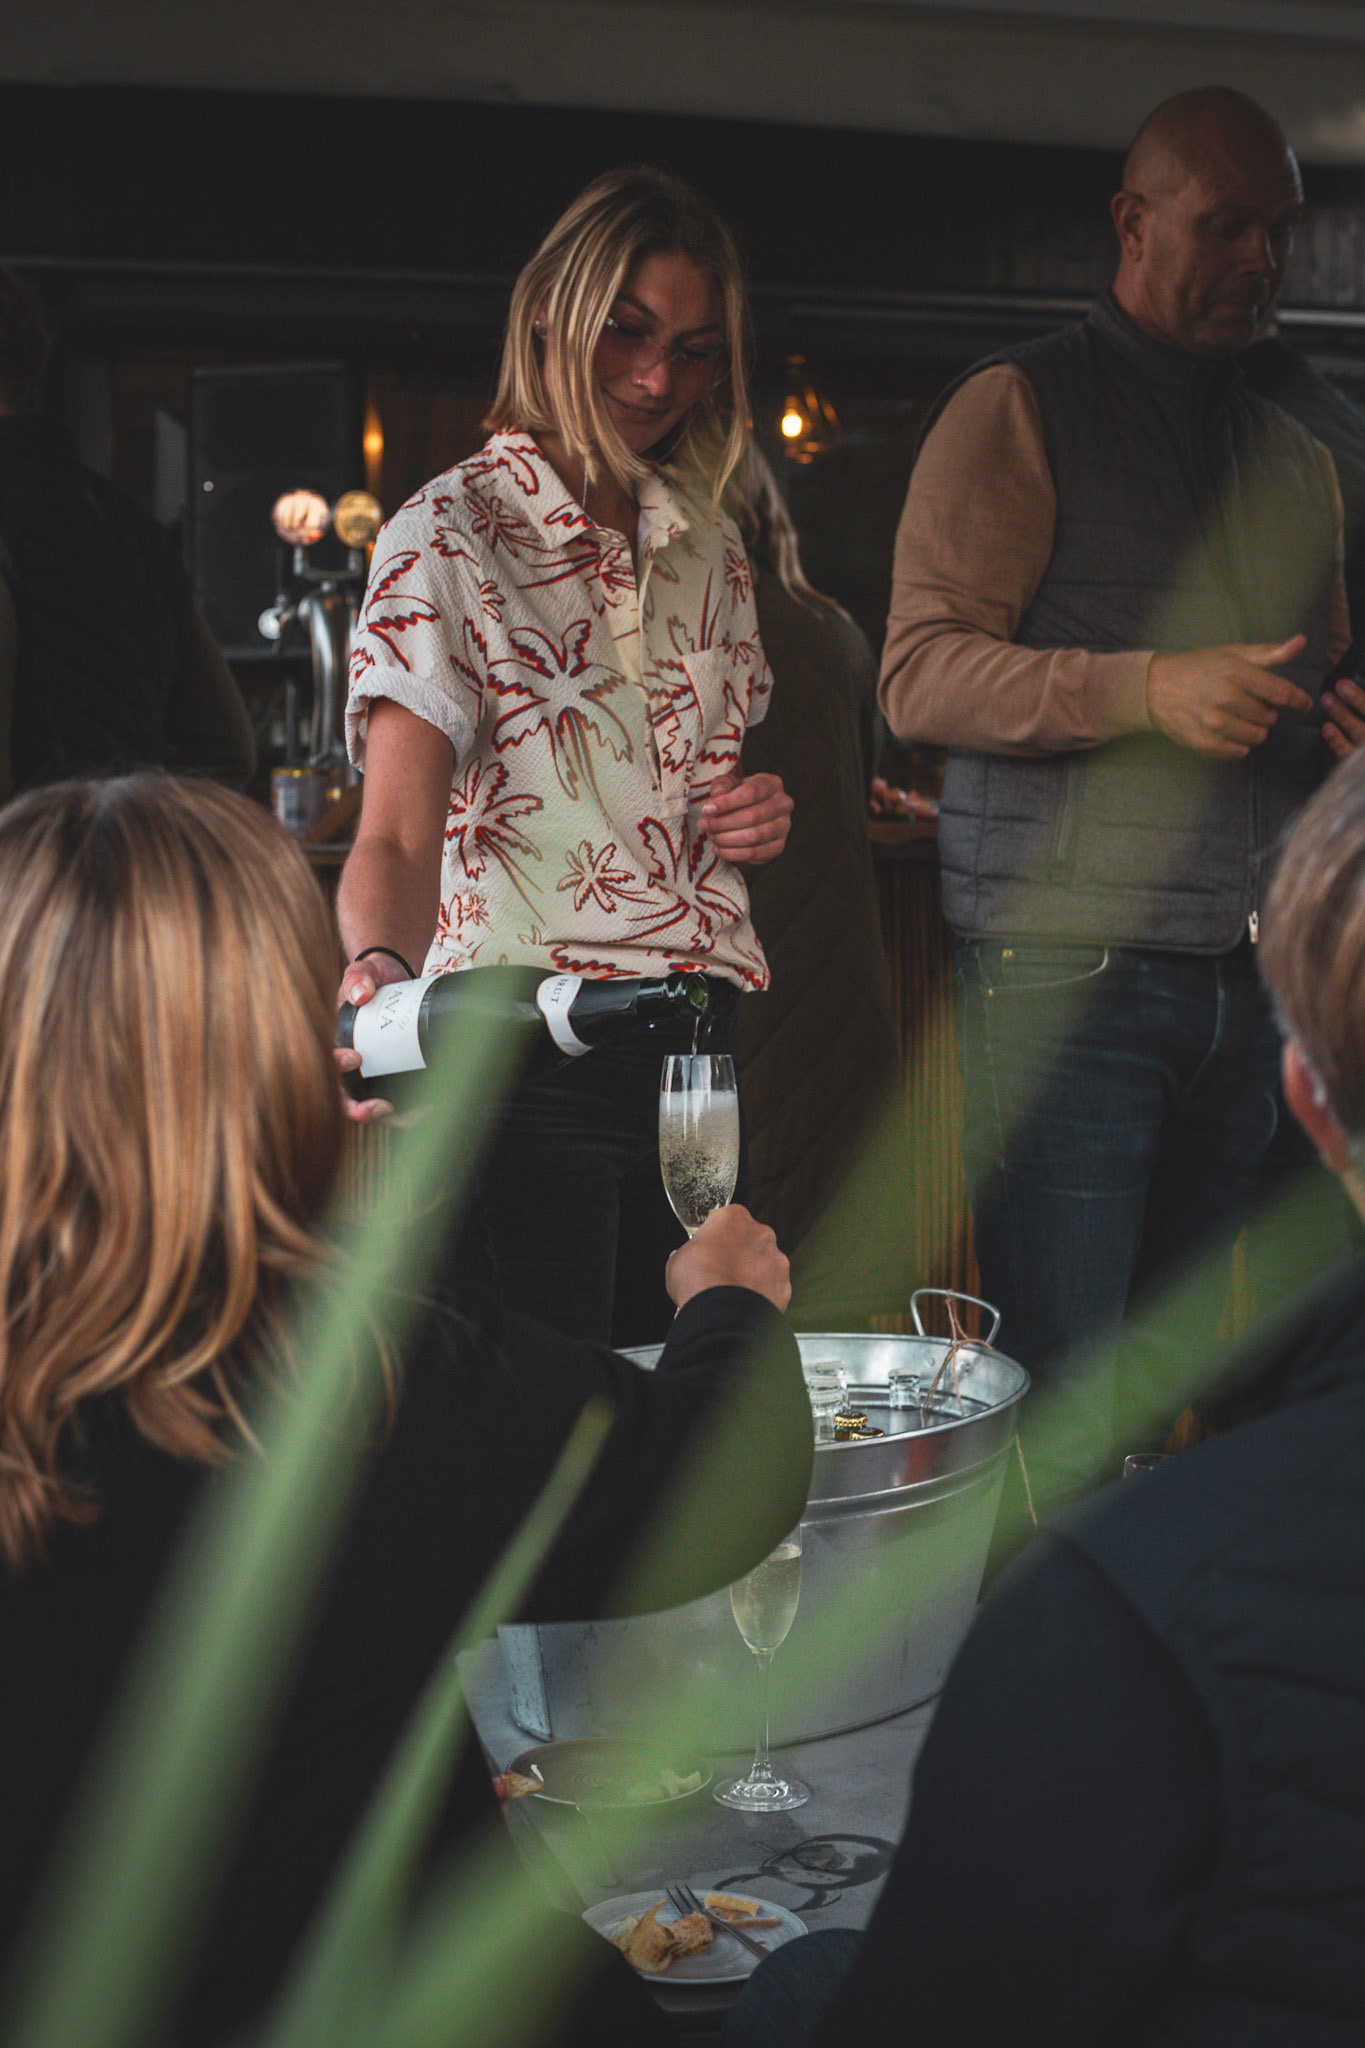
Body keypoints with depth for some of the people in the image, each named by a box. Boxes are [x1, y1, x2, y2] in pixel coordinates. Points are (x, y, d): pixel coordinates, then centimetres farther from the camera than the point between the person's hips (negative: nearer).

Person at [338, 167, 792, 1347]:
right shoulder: (451, 535, -6)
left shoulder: (707, 548, 13)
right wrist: (379, 969, -37)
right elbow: (396, 834, -17)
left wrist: (759, 815, 4)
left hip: (695, 1036, 6)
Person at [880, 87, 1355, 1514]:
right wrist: (1149, 689, -20)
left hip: (1245, 976, 6)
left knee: (1170, 1384, 10)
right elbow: (921, 675, -8)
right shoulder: (1019, 409, 1)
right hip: (1067, 968, -6)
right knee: (1058, 1414, -6)